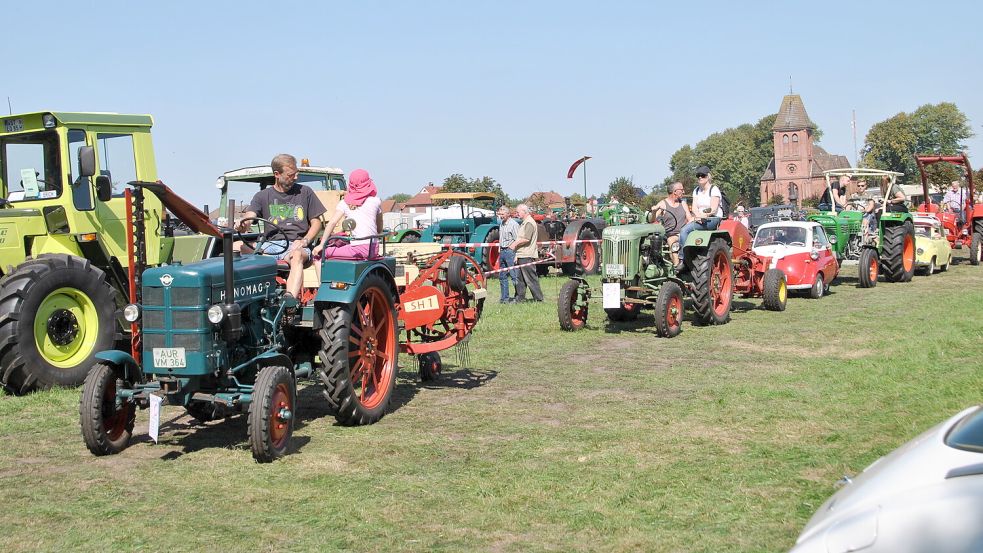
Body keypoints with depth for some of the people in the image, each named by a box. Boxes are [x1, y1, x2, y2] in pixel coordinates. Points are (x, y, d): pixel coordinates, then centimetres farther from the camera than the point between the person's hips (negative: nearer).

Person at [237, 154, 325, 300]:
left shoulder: (305, 192, 15)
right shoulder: (263, 196, 16)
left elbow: (316, 222, 14)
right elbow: (249, 216, -1)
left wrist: (304, 241, -6)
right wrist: (242, 225, -27)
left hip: (296, 245, -2)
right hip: (270, 244, 2)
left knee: (297, 255, -39)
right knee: (238, 247, -28)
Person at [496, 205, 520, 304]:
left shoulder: (513, 224, -10)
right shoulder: (501, 225, 16)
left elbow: (517, 241, -14)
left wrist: (515, 254, -19)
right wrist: (499, 250, 16)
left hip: (510, 251, -9)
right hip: (502, 251, 9)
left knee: (514, 276, -6)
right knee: (502, 276, 10)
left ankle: (519, 297, 0)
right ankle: (505, 298, 16)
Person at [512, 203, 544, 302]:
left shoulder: (529, 223, -14)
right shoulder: (524, 223, 19)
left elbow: (526, 239, -23)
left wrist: (515, 243, -13)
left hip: (527, 255, -10)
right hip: (521, 255, 10)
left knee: (531, 277, -7)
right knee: (520, 277, 12)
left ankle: (538, 298, -3)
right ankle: (520, 297, 17)